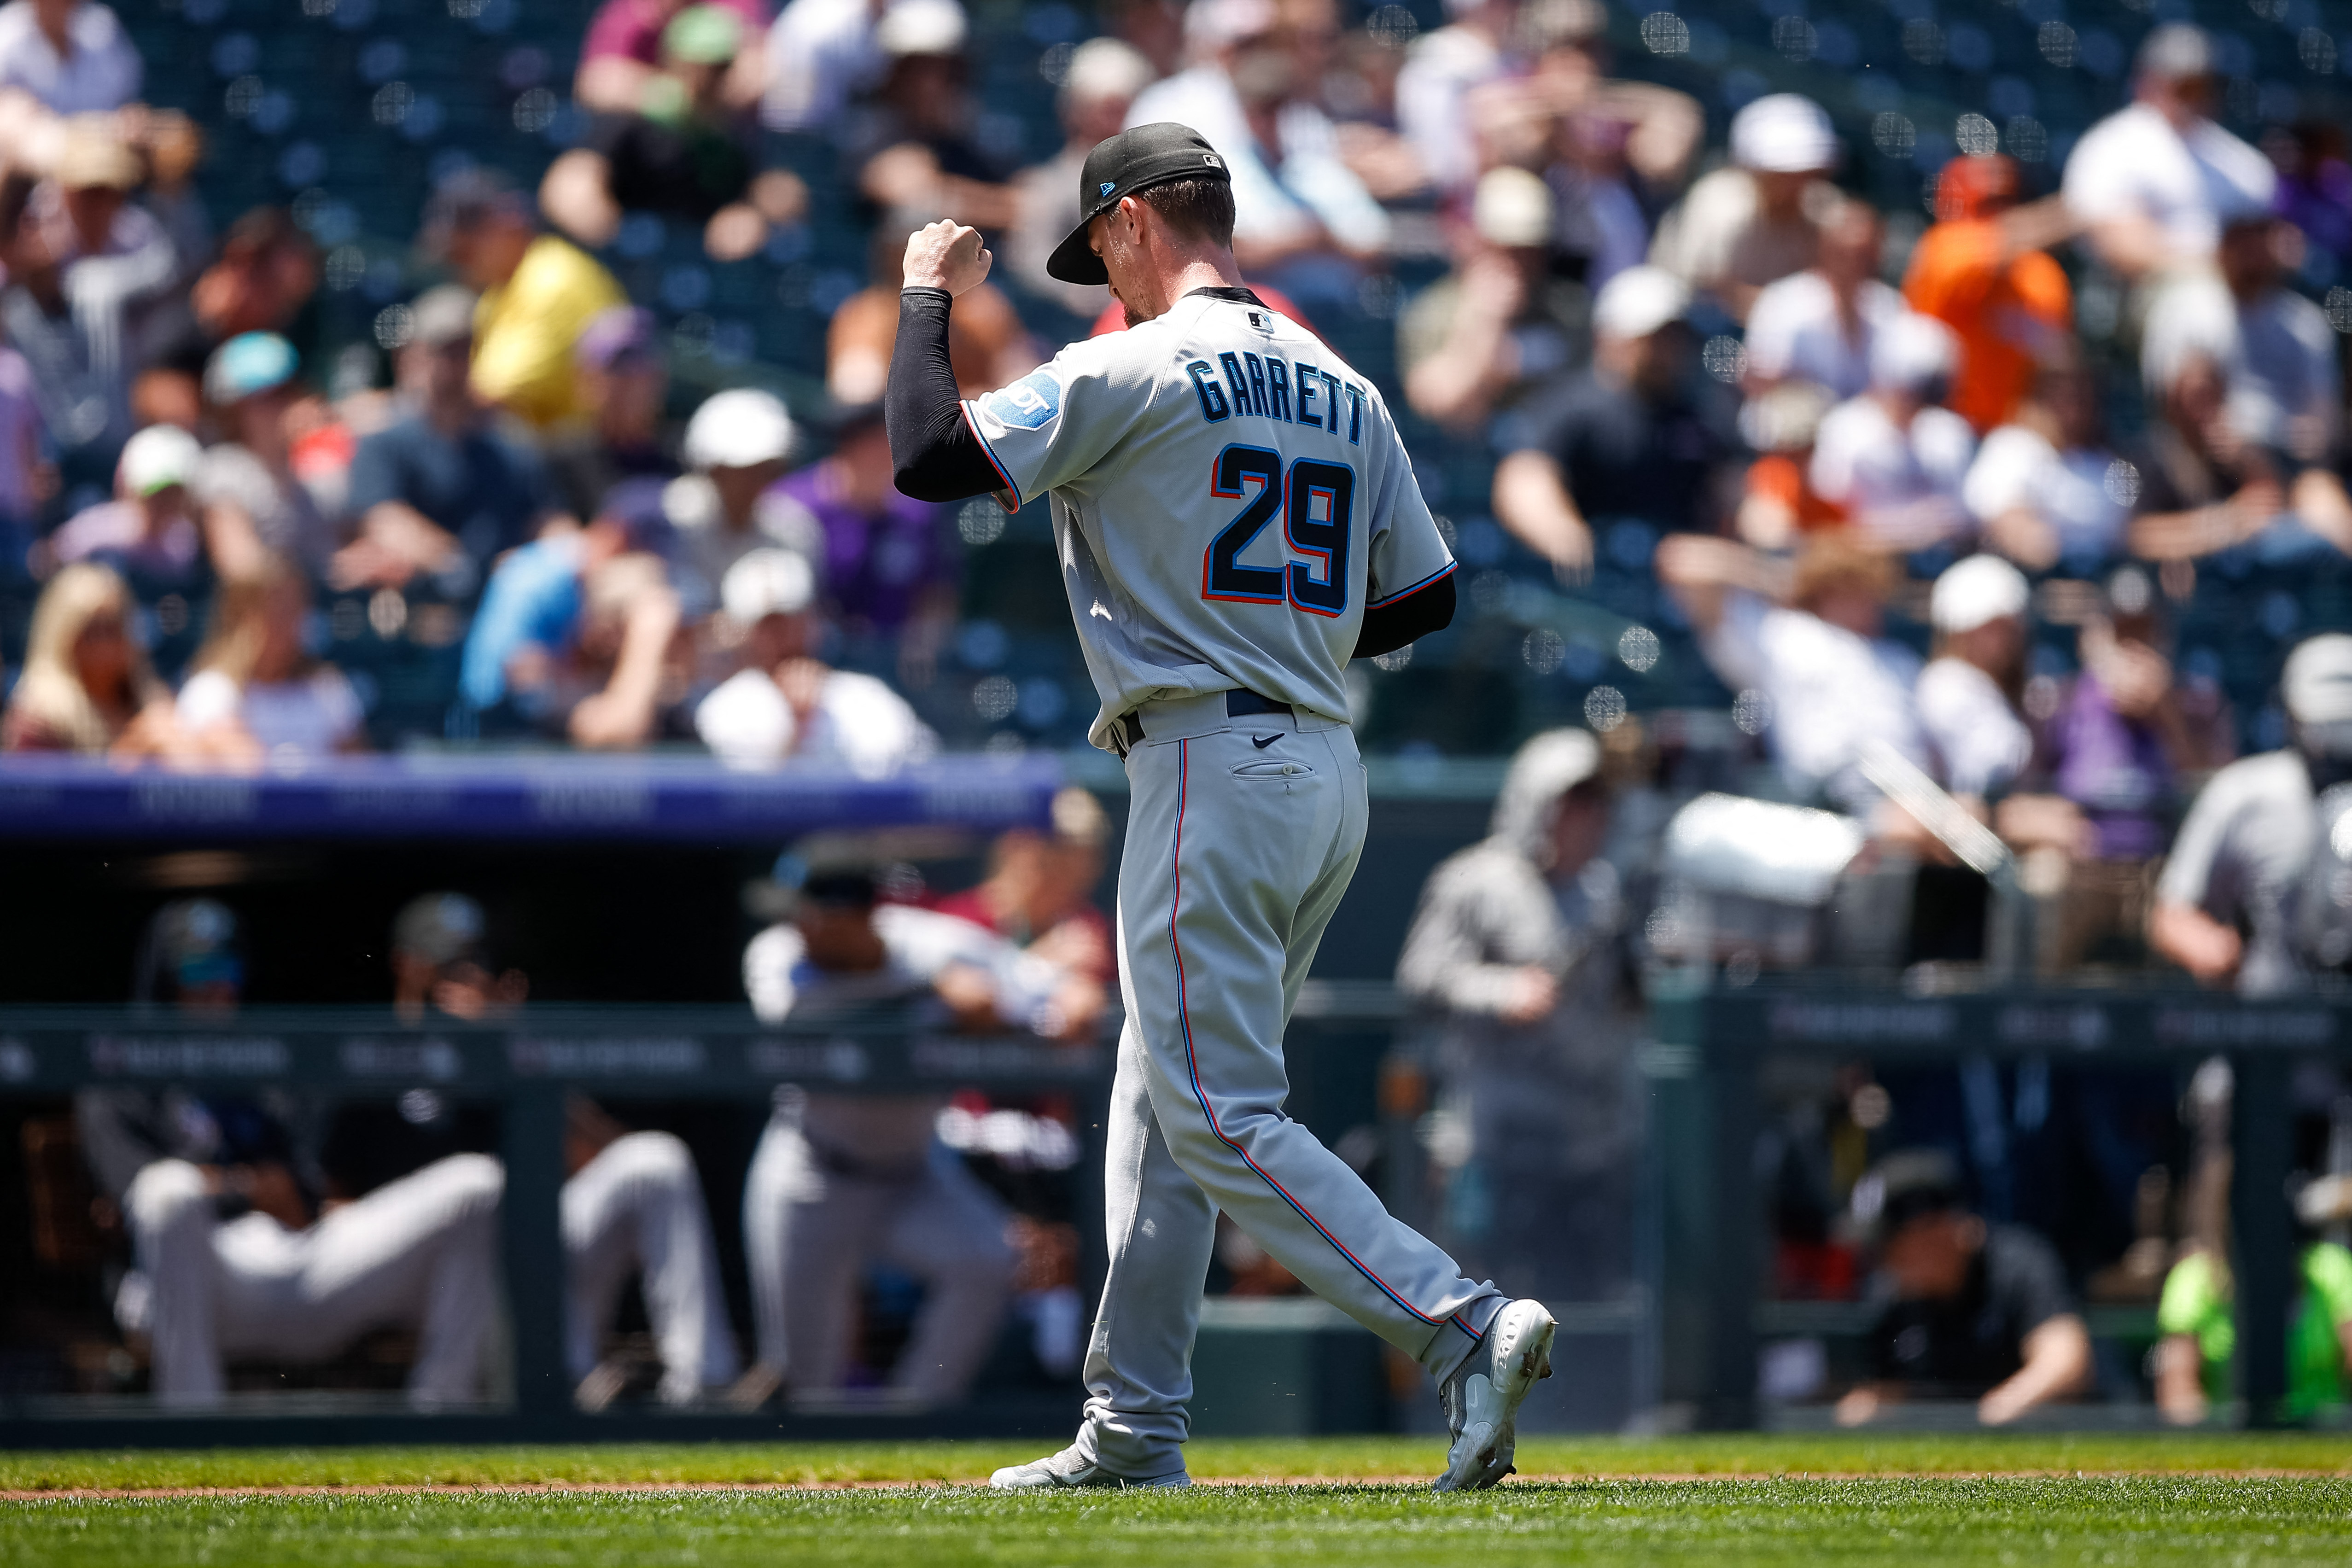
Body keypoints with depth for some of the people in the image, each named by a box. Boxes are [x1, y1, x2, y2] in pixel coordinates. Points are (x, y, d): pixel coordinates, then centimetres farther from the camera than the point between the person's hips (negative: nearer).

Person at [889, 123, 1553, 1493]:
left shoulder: (1134, 374, -9)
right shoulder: (1341, 388, 14)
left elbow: (929, 459, -12)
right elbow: (1427, 596, 15)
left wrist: (929, 298, 2)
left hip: (1211, 772, -9)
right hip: (1330, 768, 9)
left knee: (1223, 1118, -10)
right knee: (1163, 1099, 16)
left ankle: (1468, 1330, -24)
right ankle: (1135, 1431, 18)